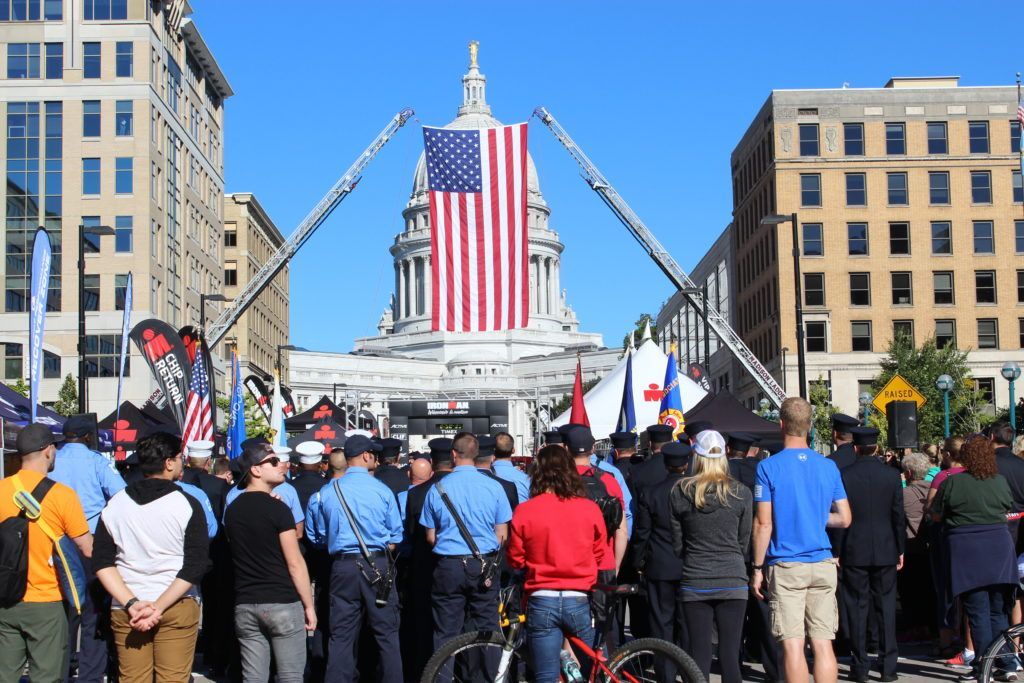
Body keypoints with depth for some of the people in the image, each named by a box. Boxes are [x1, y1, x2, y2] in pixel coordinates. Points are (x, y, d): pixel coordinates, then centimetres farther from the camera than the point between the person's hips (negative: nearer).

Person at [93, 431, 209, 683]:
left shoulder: (114, 505, 6)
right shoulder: (187, 505, -5)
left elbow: (102, 564, 2)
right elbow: (195, 567, -12)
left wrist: (132, 603, -6)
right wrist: (159, 607, -12)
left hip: (126, 612, 3)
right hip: (177, 607, -3)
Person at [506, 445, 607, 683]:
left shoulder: (524, 512, -7)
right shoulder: (590, 509, -4)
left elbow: (516, 559, 2)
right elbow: (599, 554, 7)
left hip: (542, 602, -1)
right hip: (579, 601, 1)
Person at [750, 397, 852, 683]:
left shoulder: (768, 467, -6)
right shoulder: (828, 466, 6)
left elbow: (763, 523, -8)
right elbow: (845, 519, 7)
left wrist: (757, 567, -1)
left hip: (786, 567, -4)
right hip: (823, 565, 4)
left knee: (793, 645, -2)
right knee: (822, 643, 6)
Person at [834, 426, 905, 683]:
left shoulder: (844, 476, -7)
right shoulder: (892, 475, -2)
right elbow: (899, 516, 0)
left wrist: (836, 551, 1)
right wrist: (900, 549, 9)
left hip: (853, 551, -1)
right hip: (885, 551, 1)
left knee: (857, 608, 5)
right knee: (886, 607, 7)